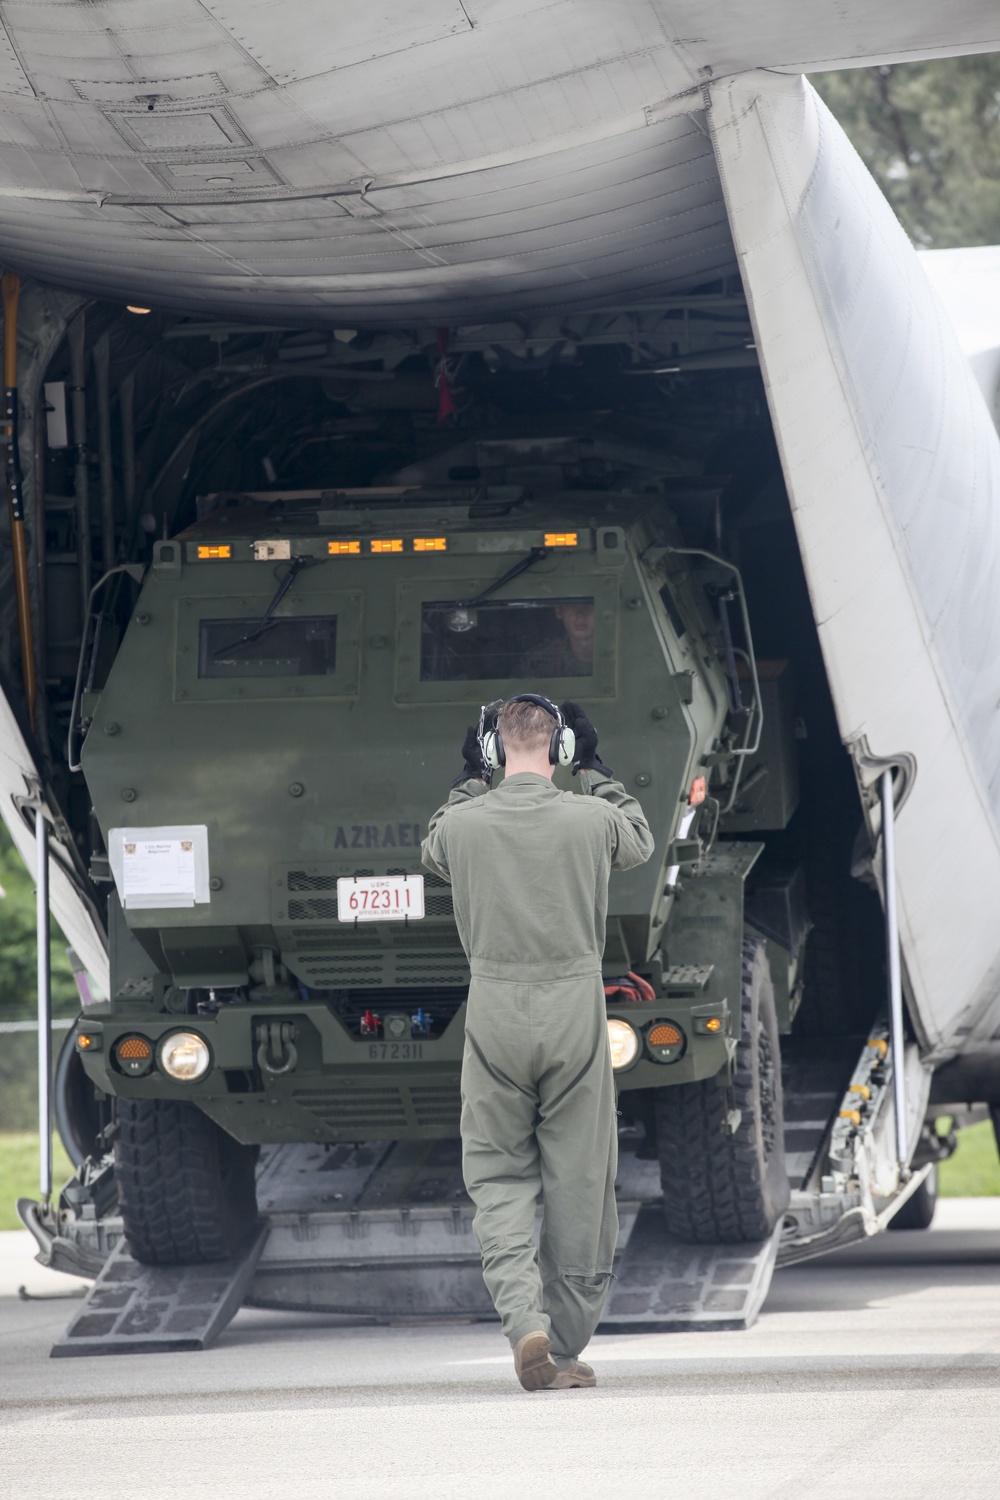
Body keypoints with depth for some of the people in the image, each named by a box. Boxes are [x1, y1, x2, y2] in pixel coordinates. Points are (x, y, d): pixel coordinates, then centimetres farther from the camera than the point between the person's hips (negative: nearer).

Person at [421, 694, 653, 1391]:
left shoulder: (465, 823, -4)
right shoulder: (590, 819, -5)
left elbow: (434, 850, 22)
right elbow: (640, 840, 20)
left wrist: (469, 779, 28)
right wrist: (597, 772, 28)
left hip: (495, 1018, 0)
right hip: (575, 1015, 0)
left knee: (498, 1183, 8)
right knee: (580, 1189, 8)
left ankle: (525, 1323, -14)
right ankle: (566, 1346, 11)